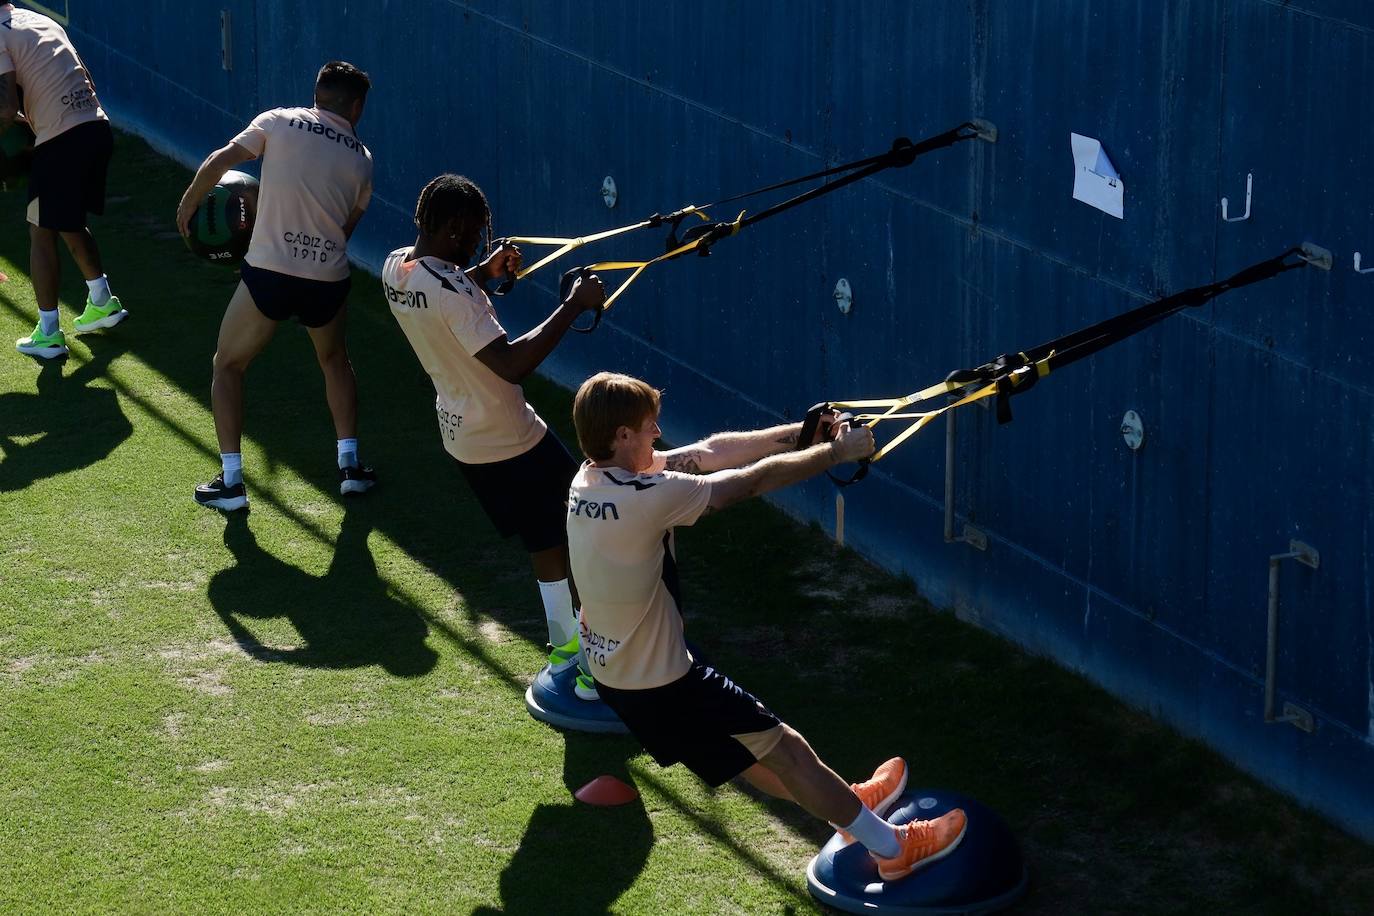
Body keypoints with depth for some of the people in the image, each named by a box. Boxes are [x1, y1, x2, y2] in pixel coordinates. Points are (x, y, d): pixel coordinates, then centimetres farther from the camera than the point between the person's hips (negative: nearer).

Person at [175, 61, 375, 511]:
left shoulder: (279, 122, 1)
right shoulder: (360, 158, 8)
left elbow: (218, 162, -6)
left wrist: (187, 205, 9)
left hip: (268, 272, -2)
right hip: (328, 279, 3)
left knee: (227, 366, 17)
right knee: (335, 360, 32)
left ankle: (231, 481, 10)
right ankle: (350, 465, 25)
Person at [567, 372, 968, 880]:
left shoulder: (591, 478, -6)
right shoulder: (644, 498, -32)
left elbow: (709, 452, -3)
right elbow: (754, 479, -22)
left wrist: (801, 433, -3)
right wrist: (835, 452, -8)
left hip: (610, 669, 9)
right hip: (659, 684, -9)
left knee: (734, 740, 28)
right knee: (785, 747, 7)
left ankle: (847, 806, 48)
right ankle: (893, 847, 21)